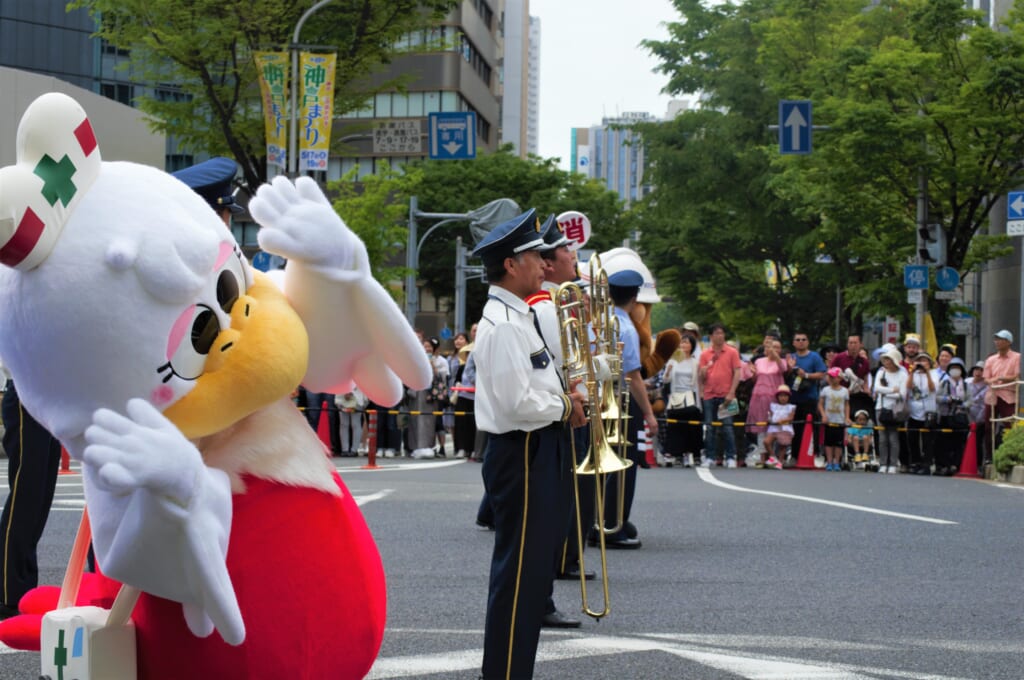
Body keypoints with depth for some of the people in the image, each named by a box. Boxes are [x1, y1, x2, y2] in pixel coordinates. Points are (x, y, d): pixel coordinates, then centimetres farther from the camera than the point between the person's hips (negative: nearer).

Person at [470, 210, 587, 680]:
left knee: (533, 567, 17)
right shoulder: (504, 325, -19)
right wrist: (564, 408, -10)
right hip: (521, 453, -10)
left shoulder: (521, 318, 14)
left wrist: (564, 397, 7)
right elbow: (518, 404, -25)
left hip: (541, 451, 10)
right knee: (518, 571, -6)